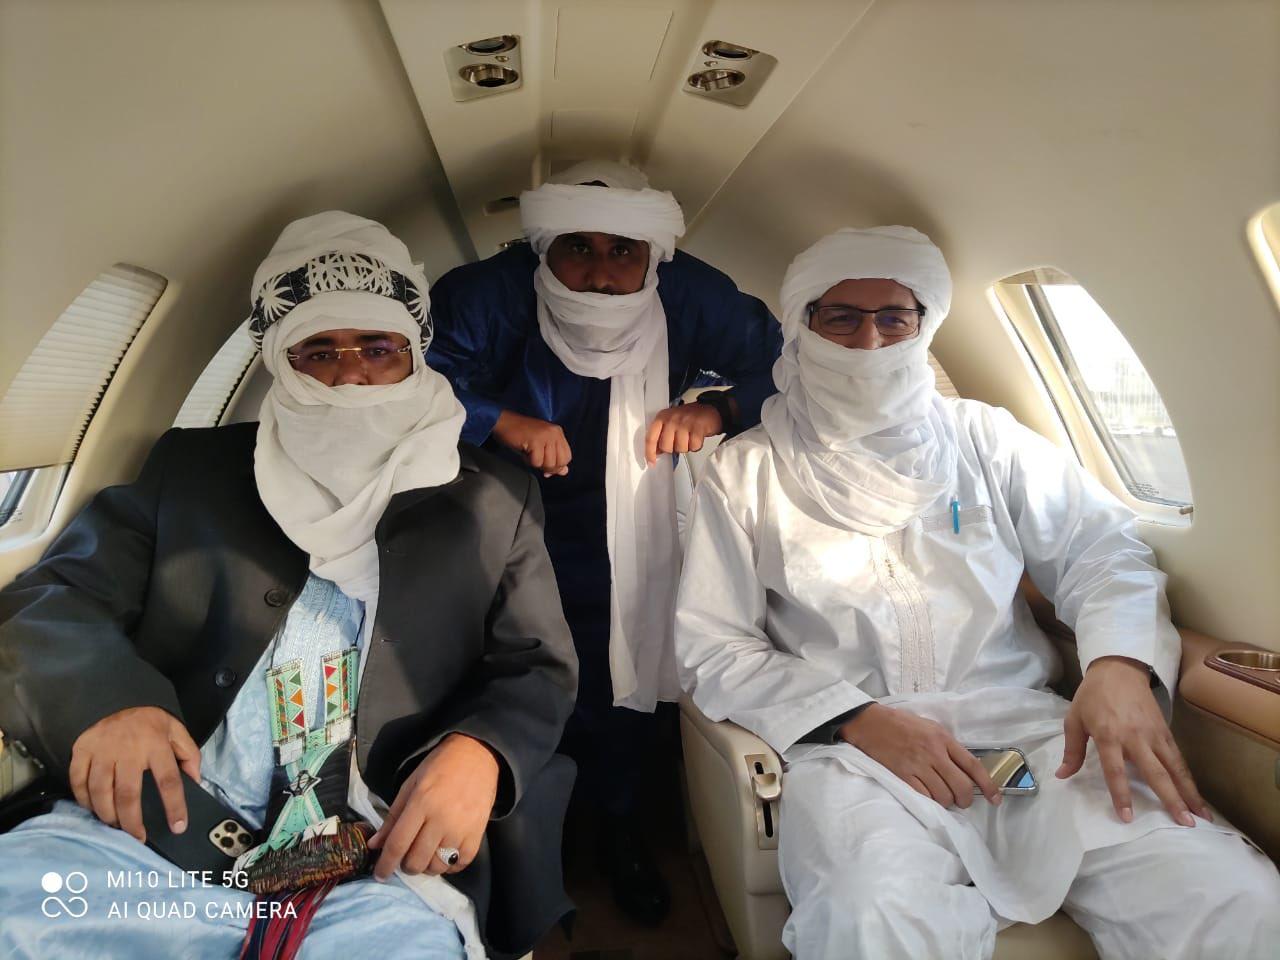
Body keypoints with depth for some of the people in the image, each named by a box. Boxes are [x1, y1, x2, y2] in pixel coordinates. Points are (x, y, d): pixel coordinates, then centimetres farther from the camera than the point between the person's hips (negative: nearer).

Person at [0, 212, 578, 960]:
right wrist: (103, 696, -14)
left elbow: (539, 670, 7)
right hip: (157, 831, 2)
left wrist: (479, 751, -15)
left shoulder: (492, 498, 9)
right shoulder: (190, 468, 14)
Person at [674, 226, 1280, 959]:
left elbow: (1101, 549, 11)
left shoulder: (982, 436, 14)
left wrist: (1121, 663, -12)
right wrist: (859, 719, -11)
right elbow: (711, 648, 2)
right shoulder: (748, 471, 6)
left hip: (1030, 727, 4)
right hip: (851, 747, -3)